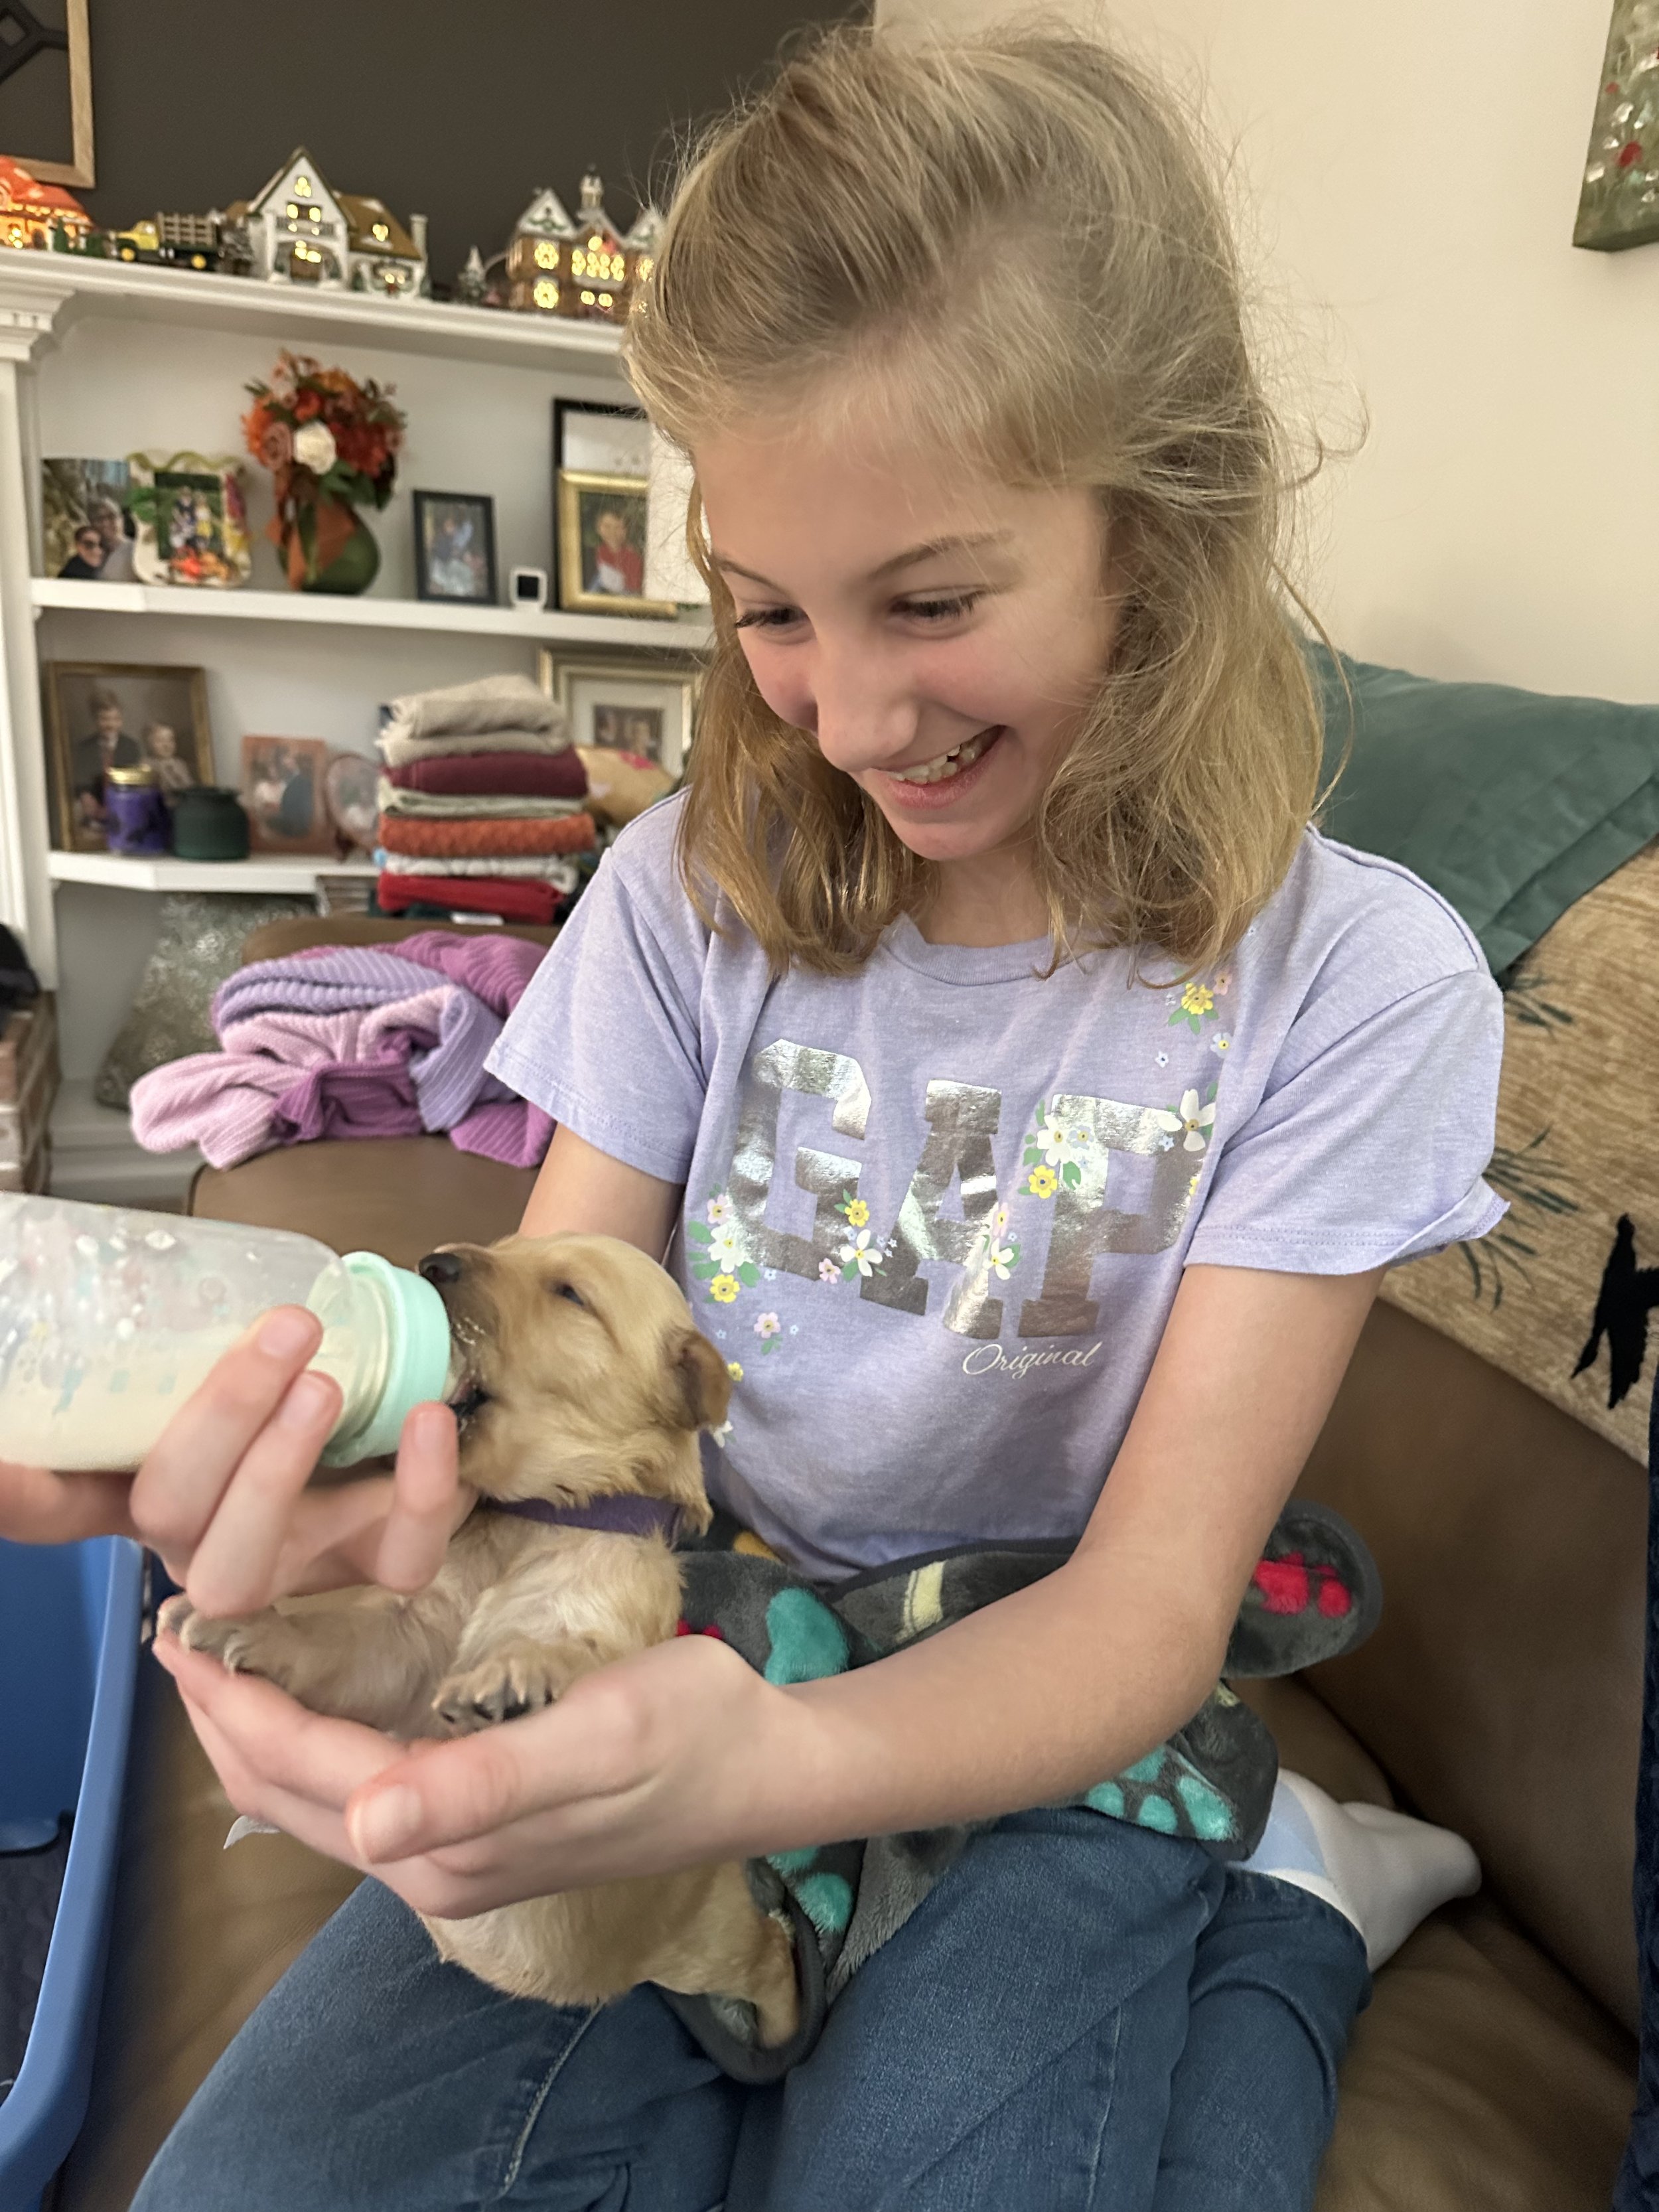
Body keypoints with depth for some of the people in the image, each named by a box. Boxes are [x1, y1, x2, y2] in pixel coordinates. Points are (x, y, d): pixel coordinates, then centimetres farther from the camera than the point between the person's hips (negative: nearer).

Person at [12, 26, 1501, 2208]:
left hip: (1047, 1739, -2)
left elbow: (1151, 1607, -16)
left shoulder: (1350, 987, -14)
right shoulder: (688, 898, -6)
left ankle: (1272, 1909, 5)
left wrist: (766, 1762, -36)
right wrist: (373, 1509, -31)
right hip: (668, 1690, 3)